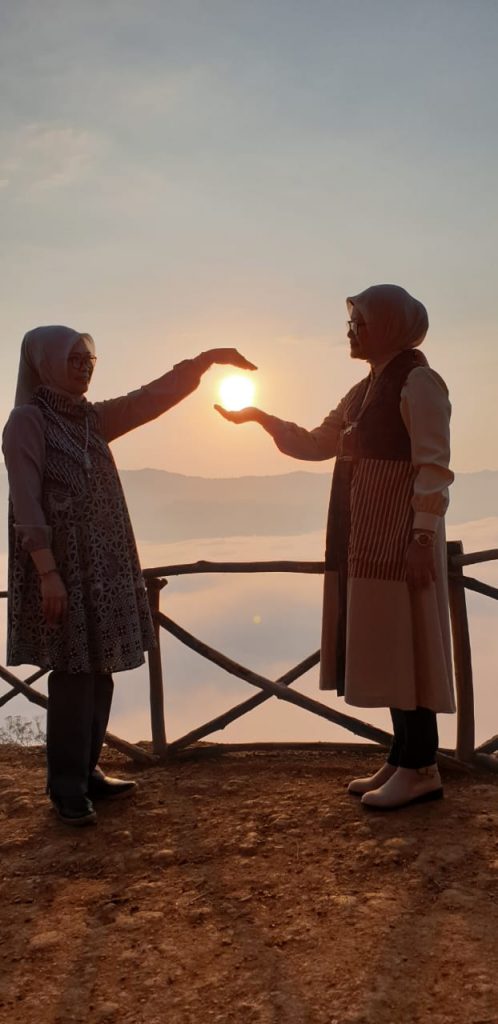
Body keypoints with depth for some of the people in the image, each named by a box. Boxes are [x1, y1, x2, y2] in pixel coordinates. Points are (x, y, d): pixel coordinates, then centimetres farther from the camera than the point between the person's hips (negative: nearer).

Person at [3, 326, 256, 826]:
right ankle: (67, 787, 8)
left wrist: (204, 359, 2)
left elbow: (152, 397, 11)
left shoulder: (91, 418, 13)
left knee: (99, 671, 10)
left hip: (104, 565, 8)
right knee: (73, 673, -4)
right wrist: (47, 572, -21)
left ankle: (86, 772, 22)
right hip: (62, 565, -8)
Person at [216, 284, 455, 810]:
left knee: (403, 643, -5)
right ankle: (403, 758, 20)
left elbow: (434, 468, -16)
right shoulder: (366, 389, 18)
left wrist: (423, 538, -22)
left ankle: (421, 768, 5)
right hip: (364, 537, 9)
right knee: (382, 646, 11)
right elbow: (316, 444, 21)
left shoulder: (418, 382, -9)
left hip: (399, 534, -9)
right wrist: (262, 418, 12)